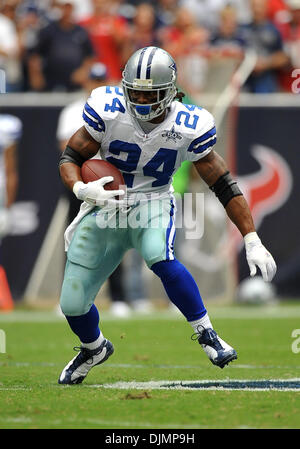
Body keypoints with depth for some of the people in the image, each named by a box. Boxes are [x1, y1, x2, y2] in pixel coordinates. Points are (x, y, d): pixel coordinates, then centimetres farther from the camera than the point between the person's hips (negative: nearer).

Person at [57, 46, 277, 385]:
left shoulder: (188, 127, -16)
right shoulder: (108, 111, -17)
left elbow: (224, 186, -10)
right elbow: (70, 157, -8)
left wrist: (252, 241, -13)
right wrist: (80, 188, -31)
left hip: (152, 204, -2)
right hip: (104, 206, 2)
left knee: (159, 258, -37)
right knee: (72, 304, 2)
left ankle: (205, 333, -21)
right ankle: (94, 349, 38)